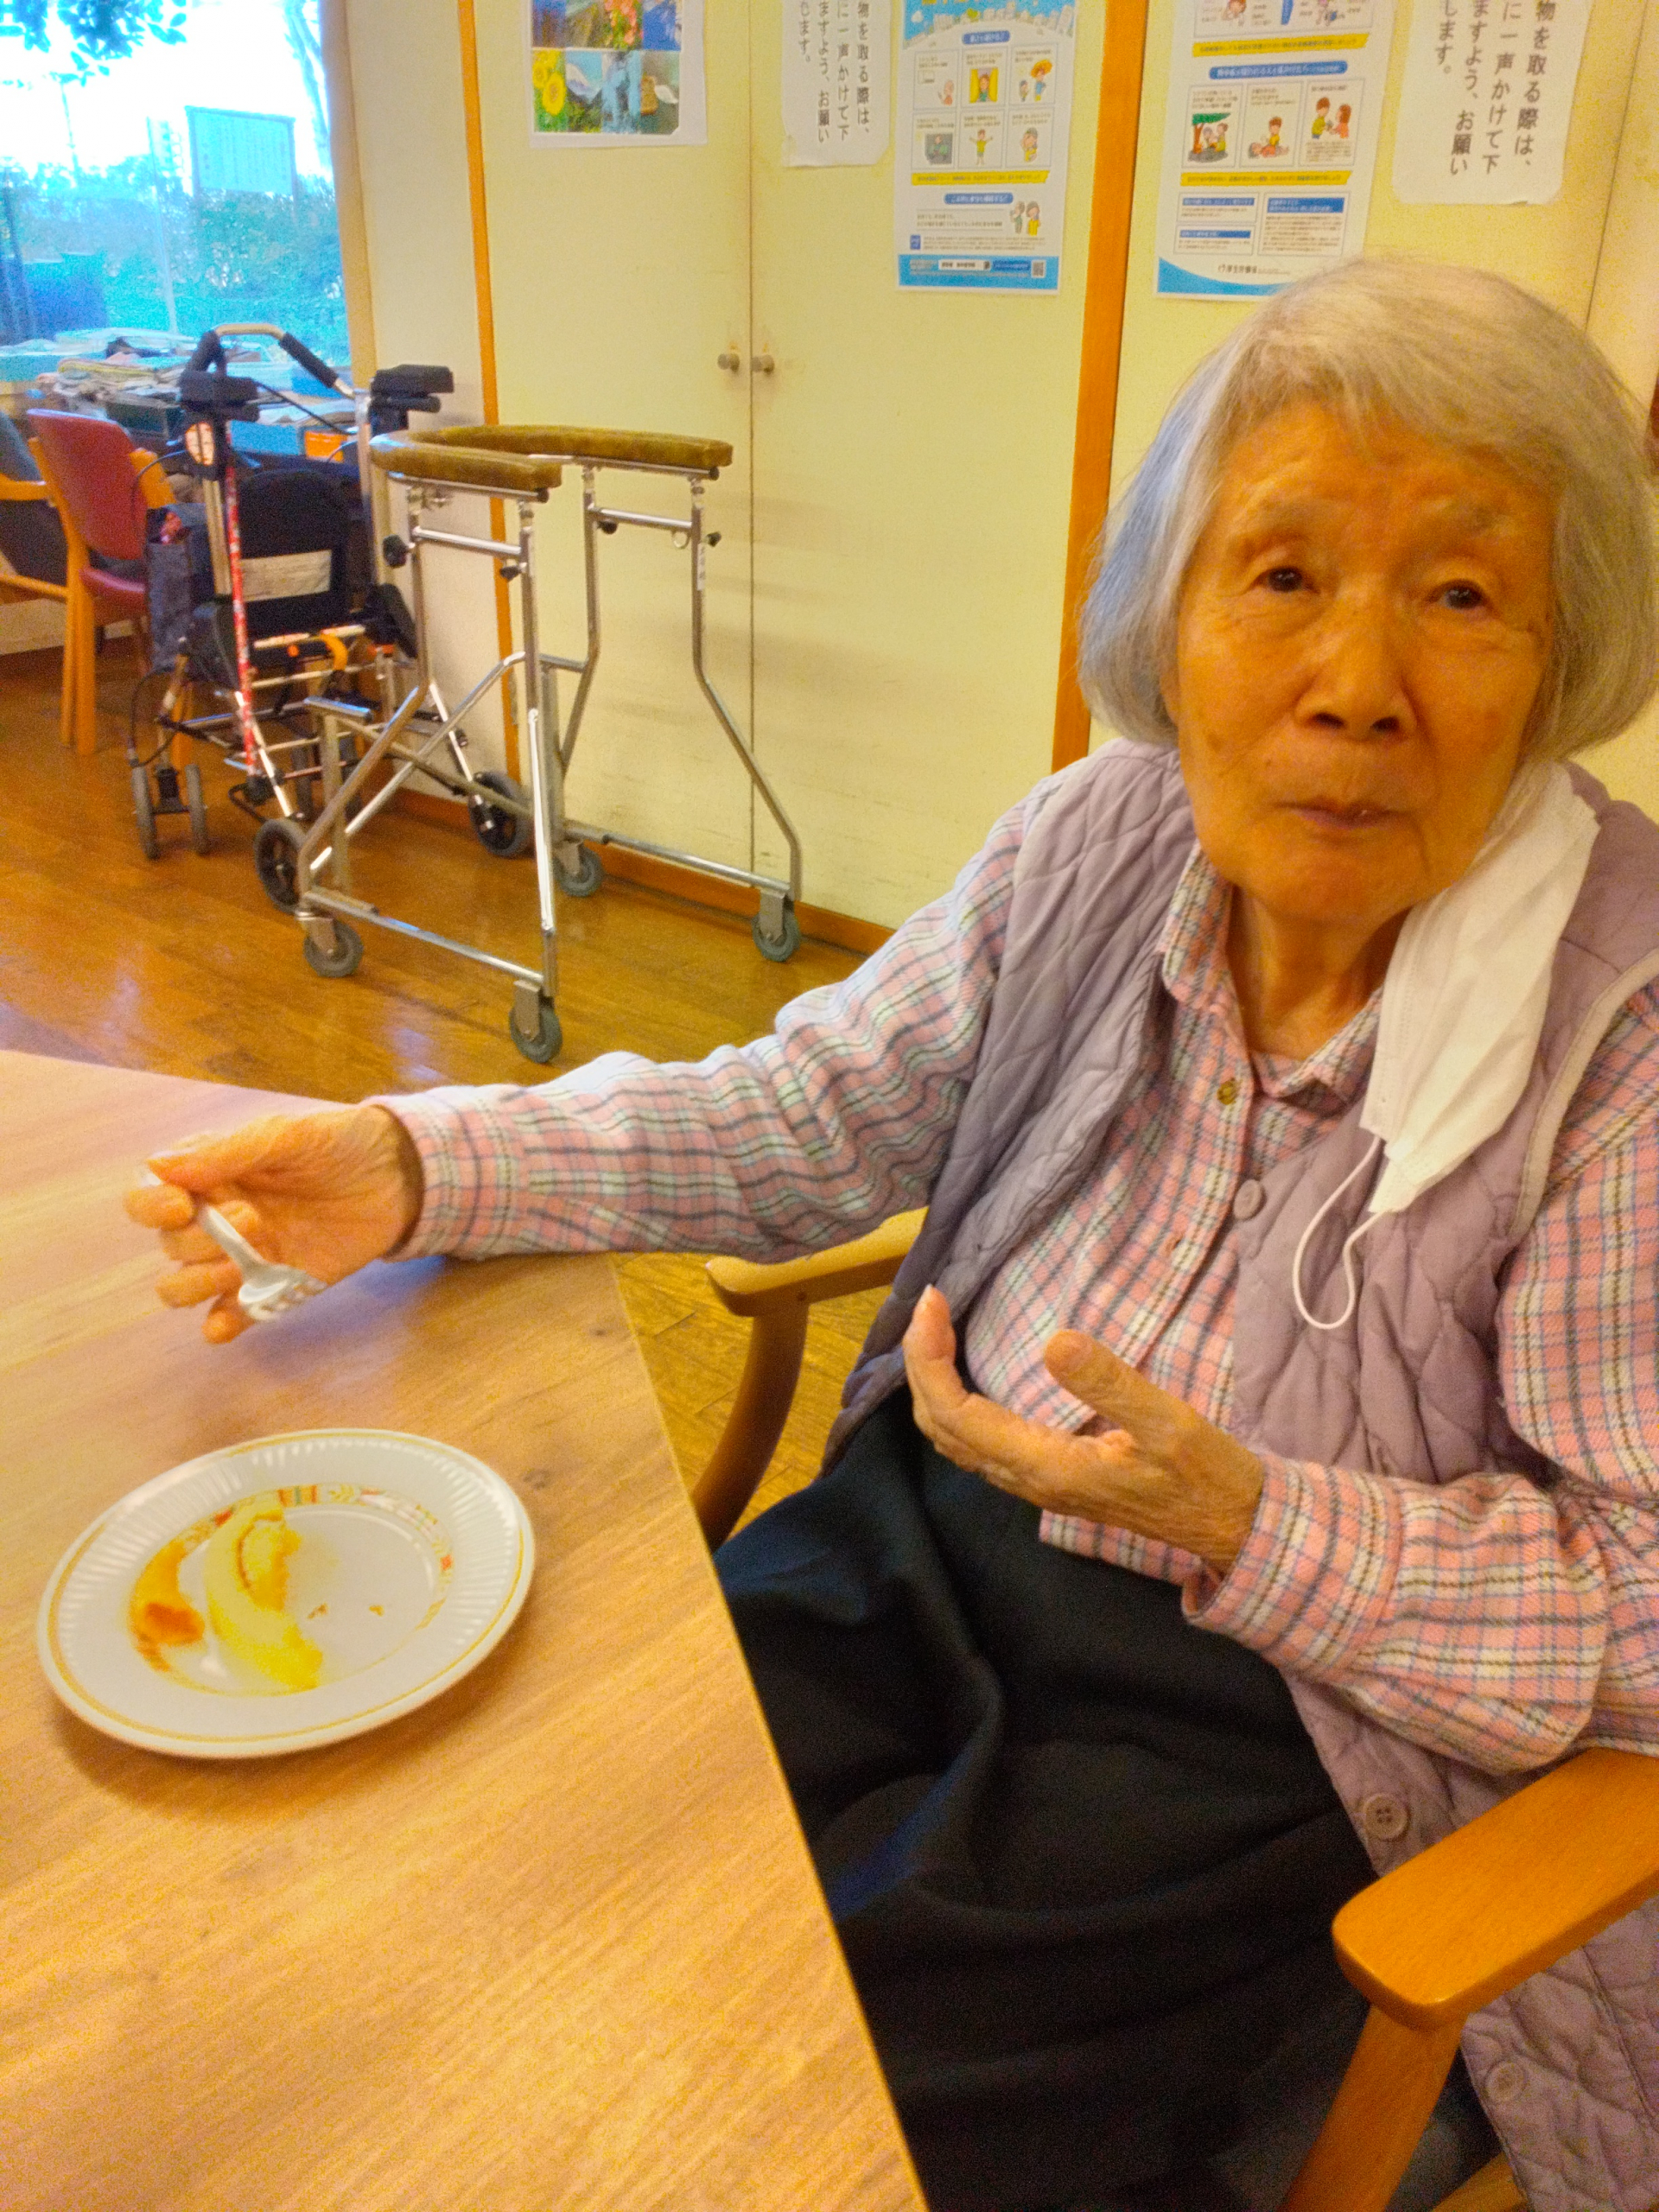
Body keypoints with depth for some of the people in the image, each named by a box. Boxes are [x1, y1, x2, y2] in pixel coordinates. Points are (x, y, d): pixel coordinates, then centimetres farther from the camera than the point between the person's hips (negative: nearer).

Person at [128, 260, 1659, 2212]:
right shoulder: (1100, 842, -5)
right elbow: (812, 1113, 0)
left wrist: (1240, 1521, -29)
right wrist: (417, 1165, -10)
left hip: (1280, 1710, -4)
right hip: (932, 1535, 5)